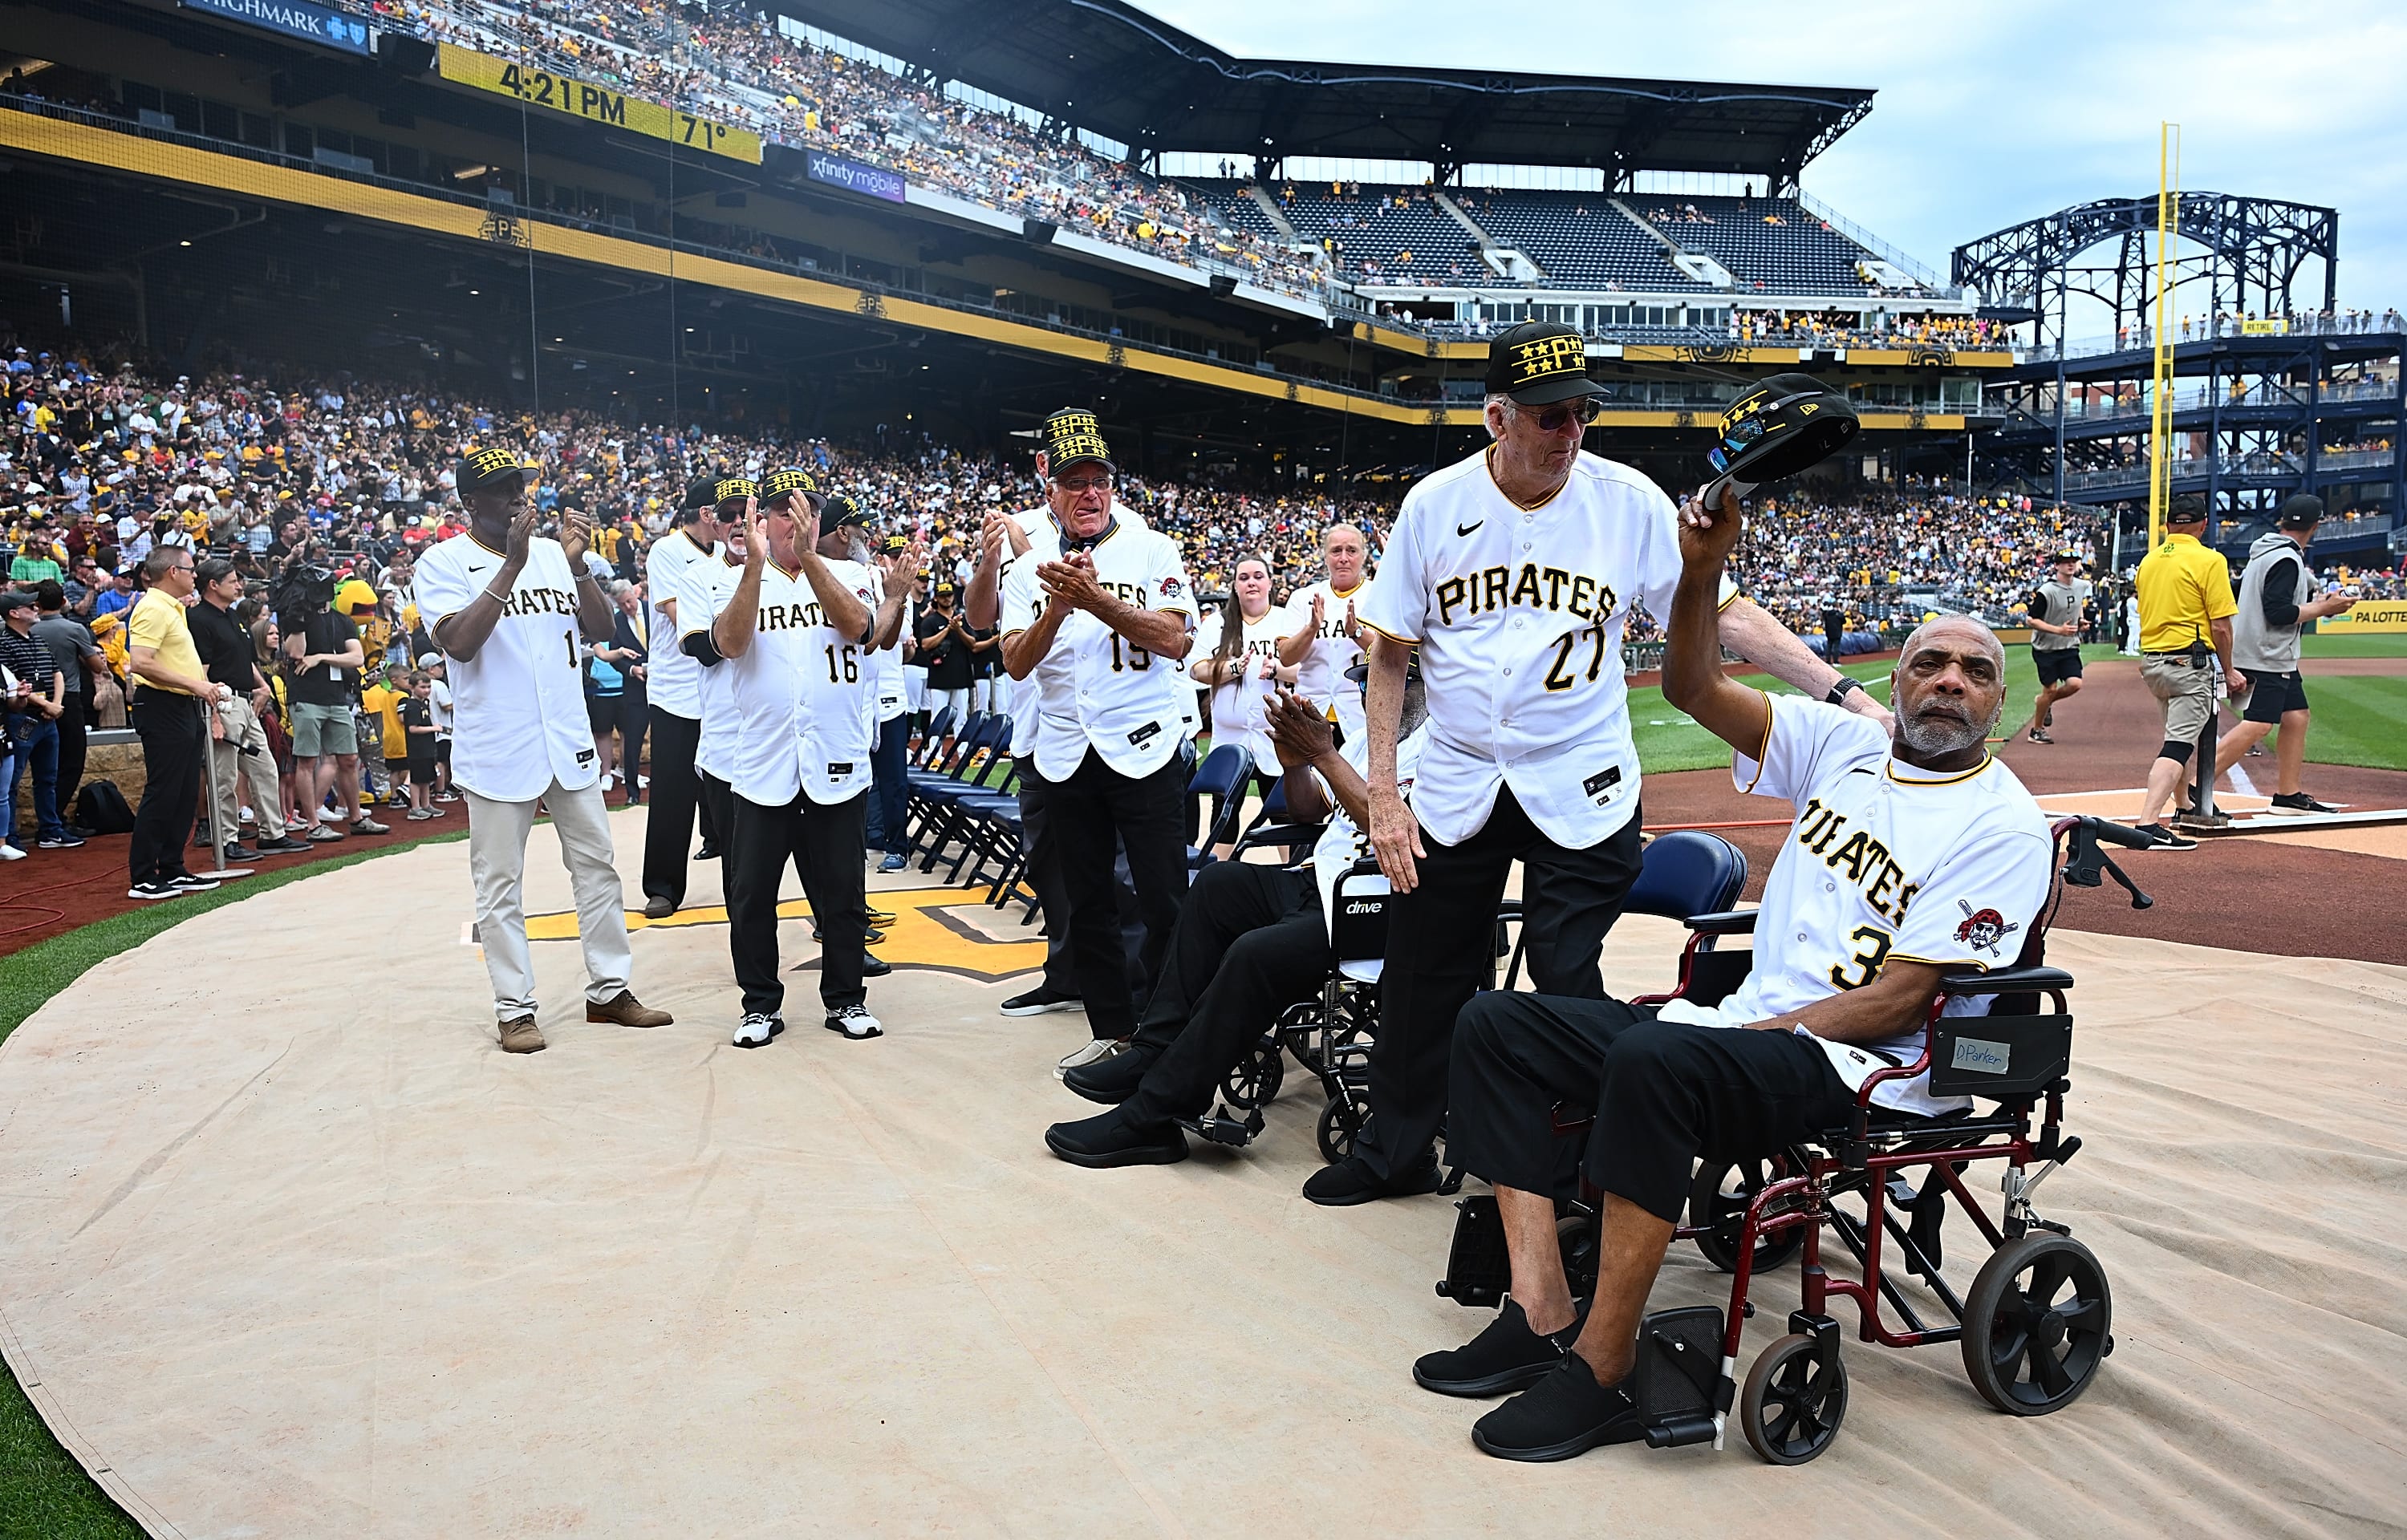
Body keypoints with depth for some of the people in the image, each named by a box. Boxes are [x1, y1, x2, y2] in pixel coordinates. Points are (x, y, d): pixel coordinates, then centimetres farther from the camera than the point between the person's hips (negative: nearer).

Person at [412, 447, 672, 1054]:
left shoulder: (552, 552, 8)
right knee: (500, 884, 3)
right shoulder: (443, 564, -5)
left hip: (568, 741, 5)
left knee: (597, 867, 10)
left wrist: (578, 566, -13)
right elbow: (458, 642, -21)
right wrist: (512, 566, -24)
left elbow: (601, 629, 3)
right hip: (497, 750, -5)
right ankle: (515, 1007, 14)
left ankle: (608, 989, 21)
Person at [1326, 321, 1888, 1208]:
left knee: (1569, 986, -4)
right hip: (1454, 785, 2)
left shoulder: (1629, 502, -5)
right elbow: (1391, 654, 2)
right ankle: (1395, 1152, 30)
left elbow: (1724, 615, -3)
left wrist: (1841, 691, -14)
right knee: (1422, 975, 10)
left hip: (1580, 792, -2)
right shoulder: (1436, 504, -2)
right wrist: (1382, 797, -3)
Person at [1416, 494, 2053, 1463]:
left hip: (1866, 1067, -7)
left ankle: (1602, 1375, -27)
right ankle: (1543, 1316, -13)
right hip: (1747, 1030, 7)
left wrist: (1754, 1033, -18)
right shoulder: (1847, 744, 13)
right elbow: (1694, 688, 7)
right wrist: (1703, 569, -9)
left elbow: (1899, 1000, -12)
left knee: (1656, 1059, -37)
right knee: (1498, 1025, -5)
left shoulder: (2002, 825, -5)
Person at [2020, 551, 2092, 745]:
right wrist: (2059, 630, -26)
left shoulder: (2082, 586, 2)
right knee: (2050, 689, -2)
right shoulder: (2046, 591, -17)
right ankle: (2036, 730, 16)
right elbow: (2032, 621, -17)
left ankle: (2047, 703, 19)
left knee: (2075, 684, -12)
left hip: (2070, 647, 5)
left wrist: (2080, 620, 7)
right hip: (2046, 647, -5)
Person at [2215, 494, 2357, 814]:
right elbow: (2278, 612, -22)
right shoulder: (2287, 559, -16)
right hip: (2266, 656, -10)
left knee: (2296, 716, 13)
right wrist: (2325, 608, -14)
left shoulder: (2263, 551, 12)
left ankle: (2288, 794, 17)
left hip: (2277, 658, 10)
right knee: (2258, 724, -15)